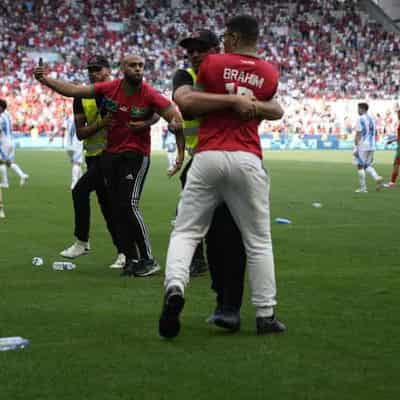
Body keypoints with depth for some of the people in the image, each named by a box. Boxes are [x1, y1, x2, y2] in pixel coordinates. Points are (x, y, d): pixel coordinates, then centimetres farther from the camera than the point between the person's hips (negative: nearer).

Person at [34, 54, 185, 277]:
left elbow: (176, 118, -15)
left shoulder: (149, 95, -13)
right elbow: (73, 90, 4)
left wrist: (181, 153, -22)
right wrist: (45, 80, -4)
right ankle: (131, 260, 18)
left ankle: (149, 261, -8)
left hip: (136, 156, -5)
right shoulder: (109, 89, -2)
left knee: (129, 206, -17)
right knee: (117, 210, 7)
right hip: (111, 156, 5)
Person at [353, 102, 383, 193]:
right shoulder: (372, 119, 13)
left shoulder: (360, 119, -10)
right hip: (372, 146, 7)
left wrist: (356, 148, -13)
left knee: (360, 166, 1)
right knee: (367, 166, 16)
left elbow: (358, 135, -14)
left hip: (362, 147, -7)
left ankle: (363, 188, 1)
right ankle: (377, 178, -9)